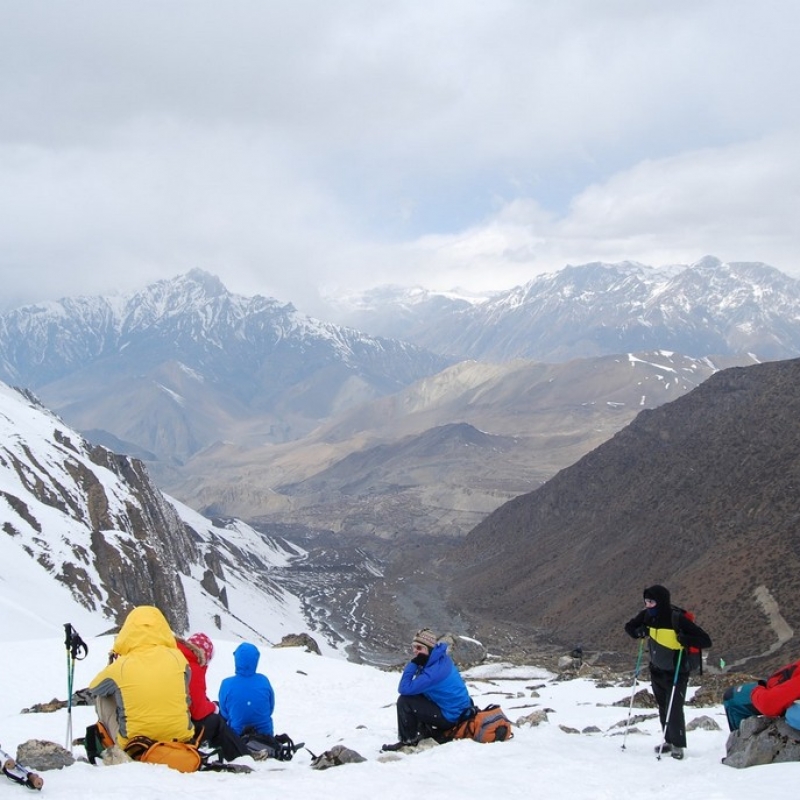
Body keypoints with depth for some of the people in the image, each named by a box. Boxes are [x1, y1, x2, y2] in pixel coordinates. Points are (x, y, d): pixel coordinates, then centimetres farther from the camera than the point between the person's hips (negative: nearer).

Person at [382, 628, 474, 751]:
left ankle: (408, 741, 1)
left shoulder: (435, 670, -28)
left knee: (404, 701, -14)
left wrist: (413, 664, -21)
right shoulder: (442, 659, 2)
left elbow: (404, 688, -27)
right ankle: (427, 732, 23)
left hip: (450, 717, -10)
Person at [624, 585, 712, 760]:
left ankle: (678, 745, 1)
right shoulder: (647, 616, -9)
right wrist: (639, 632, -11)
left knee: (674, 708, -12)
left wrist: (684, 639, -38)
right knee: (663, 708, 15)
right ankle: (669, 741, 29)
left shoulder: (678, 620, -25)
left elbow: (705, 640, -24)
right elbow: (629, 627, 11)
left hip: (676, 673, -6)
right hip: (657, 670, 6)